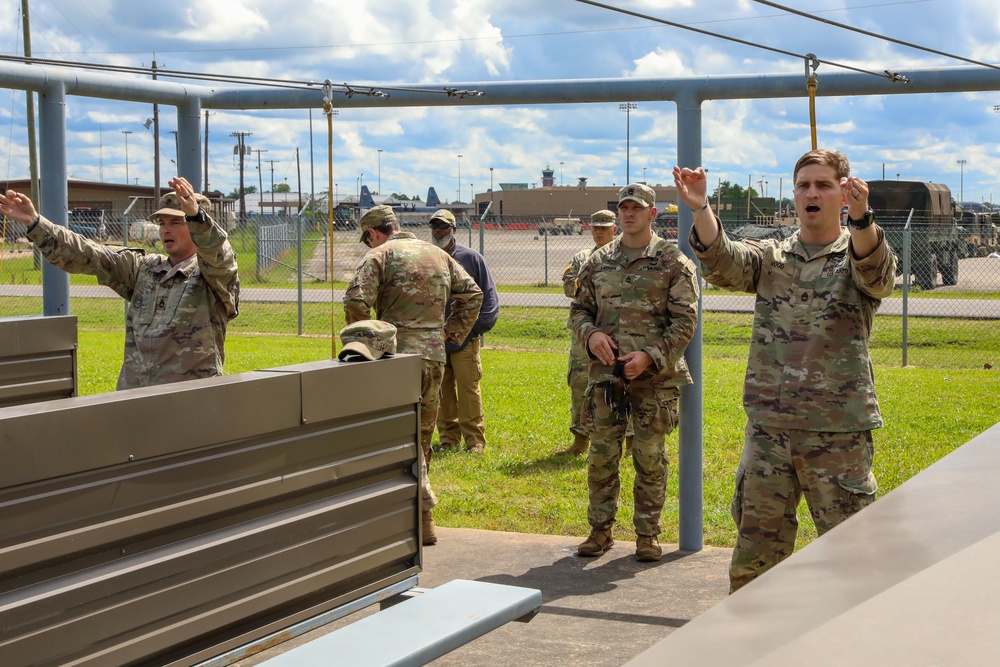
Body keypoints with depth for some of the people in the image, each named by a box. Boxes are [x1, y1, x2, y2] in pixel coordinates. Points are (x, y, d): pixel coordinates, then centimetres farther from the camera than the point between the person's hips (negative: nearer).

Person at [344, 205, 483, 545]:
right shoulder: (438, 254, 16)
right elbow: (472, 294, 18)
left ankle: (424, 519, -11)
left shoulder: (380, 255, -3)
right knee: (422, 434, 15)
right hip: (434, 355, 6)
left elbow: (356, 302, -15)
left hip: (397, 355, -6)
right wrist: (452, 333, 19)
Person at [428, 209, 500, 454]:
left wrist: (479, 326, -5)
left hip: (465, 339, -3)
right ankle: (448, 438, 17)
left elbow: (489, 296, 3)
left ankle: (475, 440, 3)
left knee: (469, 389, -3)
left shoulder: (471, 258, 1)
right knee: (442, 391, 7)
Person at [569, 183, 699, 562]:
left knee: (650, 459, 3)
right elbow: (579, 309, 17)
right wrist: (590, 334, -5)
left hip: (655, 379, -3)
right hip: (605, 375, 3)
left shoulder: (673, 262, -1)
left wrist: (650, 356, -15)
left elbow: (685, 320, -5)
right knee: (601, 456, 6)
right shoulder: (598, 261, 12)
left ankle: (647, 534, 14)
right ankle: (600, 530, 19)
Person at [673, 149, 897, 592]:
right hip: (769, 426, 3)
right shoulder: (771, 257, 11)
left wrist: (861, 217, -44)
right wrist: (700, 208, -28)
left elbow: (878, 275, -22)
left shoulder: (858, 256, 2)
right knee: (755, 547, 9)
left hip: (839, 428, -3)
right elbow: (723, 264, -9)